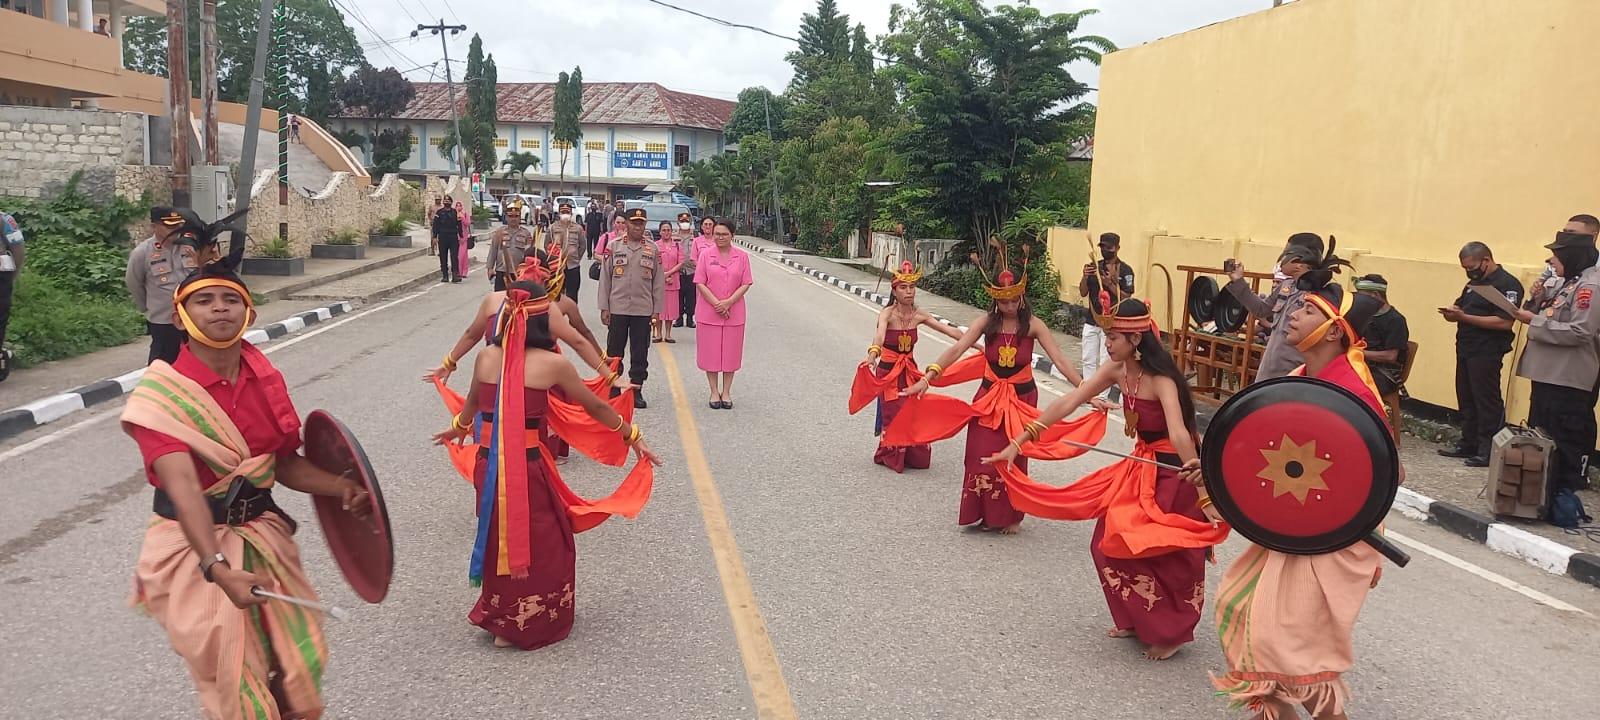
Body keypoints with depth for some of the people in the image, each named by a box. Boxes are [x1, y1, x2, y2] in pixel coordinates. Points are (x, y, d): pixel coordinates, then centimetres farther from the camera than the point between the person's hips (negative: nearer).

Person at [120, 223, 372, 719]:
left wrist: (343, 488, -9)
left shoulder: (266, 379, 0)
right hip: (195, 547, -5)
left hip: (262, 534, 5)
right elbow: (183, 487, -29)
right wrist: (216, 566, -40)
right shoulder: (161, 395, -17)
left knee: (296, 666, 11)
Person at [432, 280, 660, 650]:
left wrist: (458, 427, 42)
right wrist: (633, 437, 12)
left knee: (499, 539, 23)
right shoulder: (552, 364, -12)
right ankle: (533, 623, 27)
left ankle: (498, 617, 38)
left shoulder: (485, 358, 0)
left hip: (488, 467, 5)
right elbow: (595, 407, -2)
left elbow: (473, 402, 20)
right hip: (528, 470, -5)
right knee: (541, 545, 15)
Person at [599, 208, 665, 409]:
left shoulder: (653, 249, 4)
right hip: (617, 308, 0)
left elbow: (658, 281, 6)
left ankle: (637, 390, 14)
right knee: (614, 351, 6)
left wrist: (657, 309, 2)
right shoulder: (614, 246, 2)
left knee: (640, 353, 6)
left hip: (643, 310, 0)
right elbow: (605, 278, 3)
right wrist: (604, 307, -1)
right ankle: (612, 389, 16)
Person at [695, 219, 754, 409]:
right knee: (711, 353, 4)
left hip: (734, 313, 1)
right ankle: (714, 392, 17)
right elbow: (700, 283, -4)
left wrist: (728, 303, -13)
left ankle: (726, 392, 18)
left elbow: (746, 284, -1)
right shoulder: (706, 255, -1)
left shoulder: (742, 256, 1)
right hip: (709, 313, -1)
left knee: (731, 353, 6)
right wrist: (716, 304, -14)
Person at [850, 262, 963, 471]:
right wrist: (873, 354, -59)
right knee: (894, 416, -2)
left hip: (910, 371, 4)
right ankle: (891, 457, 21)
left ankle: (914, 456, 23)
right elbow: (879, 334, -39)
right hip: (888, 372, -4)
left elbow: (951, 331, 0)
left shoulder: (919, 315, -2)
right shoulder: (887, 314, -18)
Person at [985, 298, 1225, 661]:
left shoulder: (1161, 379, -27)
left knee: (1164, 556, 1)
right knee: (1111, 543, 11)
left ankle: (1171, 633, 23)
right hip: (1142, 467, 8)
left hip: (1175, 472, -8)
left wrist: (1205, 494, -49)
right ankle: (1137, 620, 29)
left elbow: (1180, 436, -39)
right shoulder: (1116, 371, -5)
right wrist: (1018, 443, -9)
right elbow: (1066, 404, -7)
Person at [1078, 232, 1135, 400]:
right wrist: (1085, 277, -13)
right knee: (1088, 360, 9)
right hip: (1091, 321, 5)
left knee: (1106, 362, -2)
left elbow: (1126, 297, -10)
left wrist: (1110, 284, -23)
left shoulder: (1125, 270, -6)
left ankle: (1101, 397, 4)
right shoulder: (1094, 266, 7)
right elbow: (1083, 293, 5)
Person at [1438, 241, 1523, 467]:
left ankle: (1489, 451, -2)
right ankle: (1468, 444, 21)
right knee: (1466, 399, 13)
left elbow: (1504, 322, -21)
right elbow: (1461, 308, 23)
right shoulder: (1474, 283, 17)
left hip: (1486, 353, -9)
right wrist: (1452, 313, -2)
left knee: (1487, 402, -5)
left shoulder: (1507, 285, -11)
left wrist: (1464, 317, -22)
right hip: (1465, 349, 9)